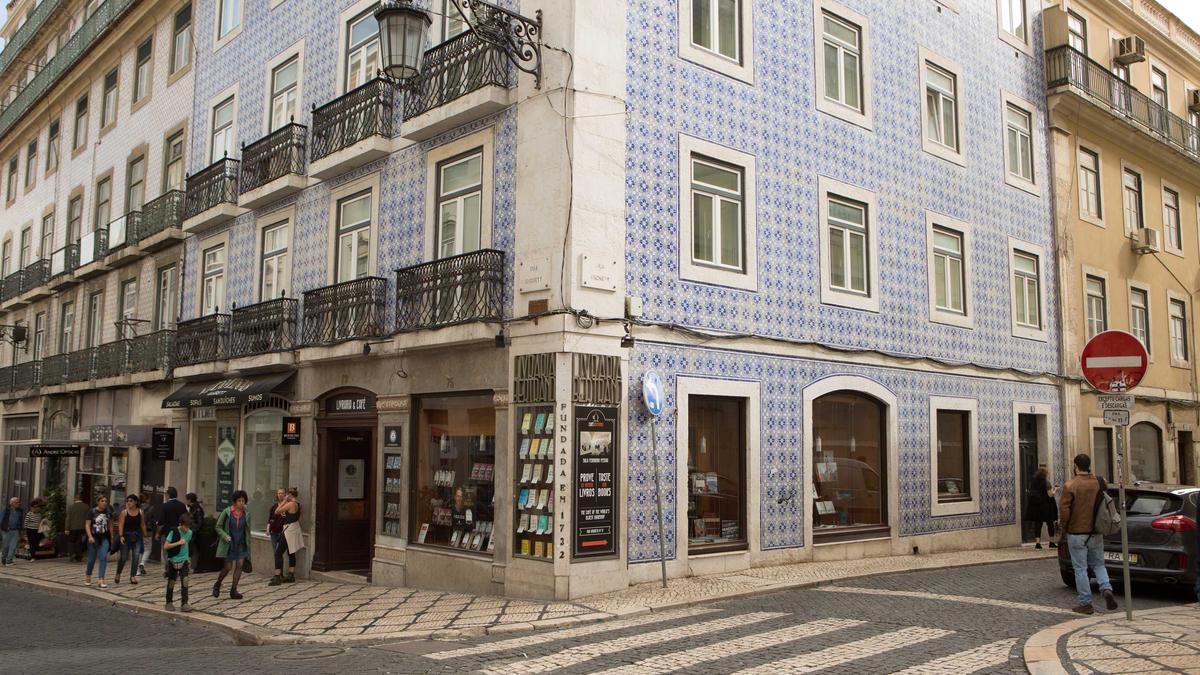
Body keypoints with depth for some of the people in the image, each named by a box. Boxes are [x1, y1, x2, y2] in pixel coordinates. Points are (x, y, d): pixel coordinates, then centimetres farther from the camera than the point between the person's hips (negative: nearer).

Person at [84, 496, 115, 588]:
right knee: (92, 559, 10)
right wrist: (90, 536, -20)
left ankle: (101, 580, -10)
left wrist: (112, 538, 14)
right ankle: (88, 577, 35)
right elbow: (87, 525, -8)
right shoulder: (92, 512, -6)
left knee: (103, 558, -10)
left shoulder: (108, 512, 4)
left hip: (104, 538, 2)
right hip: (94, 538, -2)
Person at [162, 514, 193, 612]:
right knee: (171, 582, 8)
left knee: (185, 582, -7)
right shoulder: (173, 532, -13)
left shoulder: (189, 533, 2)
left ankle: (184, 604, -7)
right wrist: (178, 542, -23)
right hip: (173, 561, -3)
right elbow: (165, 546, -17)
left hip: (184, 560, 3)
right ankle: (169, 603, 24)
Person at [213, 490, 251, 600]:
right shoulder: (227, 512, -8)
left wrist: (248, 545, 11)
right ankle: (217, 585, 26)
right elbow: (218, 527, -2)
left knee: (239, 565, -7)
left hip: (241, 545, 3)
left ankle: (233, 590, 2)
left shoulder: (246, 514, 1)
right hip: (229, 544, -3)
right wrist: (225, 536, -18)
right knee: (227, 567, -1)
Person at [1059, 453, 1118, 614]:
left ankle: (1085, 603, 8)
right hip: (1096, 533, 4)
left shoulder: (1070, 485, -15)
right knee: (1098, 565, 19)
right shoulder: (1099, 483, -1)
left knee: (1080, 569, 4)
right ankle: (1107, 589, -5)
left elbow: (1065, 511, -15)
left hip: (1076, 533, -4)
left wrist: (1063, 526, 2)